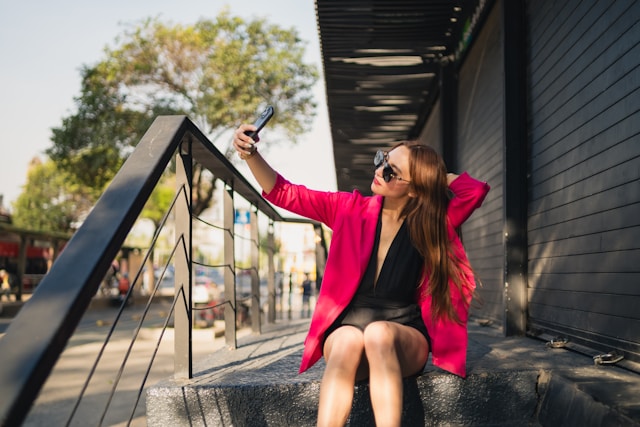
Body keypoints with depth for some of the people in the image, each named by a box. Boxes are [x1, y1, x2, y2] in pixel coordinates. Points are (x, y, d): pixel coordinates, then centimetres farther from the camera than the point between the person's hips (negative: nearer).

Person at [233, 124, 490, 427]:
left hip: (405, 337, 0)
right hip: (346, 330, 1)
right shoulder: (351, 208, 3)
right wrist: (250, 155, -16)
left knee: (379, 334, -36)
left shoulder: (433, 223, 1)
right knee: (349, 339, -36)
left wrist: (434, 176, 0)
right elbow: (284, 194, 0)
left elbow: (475, 190, -12)